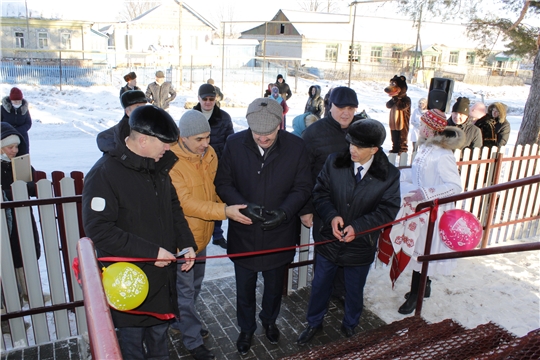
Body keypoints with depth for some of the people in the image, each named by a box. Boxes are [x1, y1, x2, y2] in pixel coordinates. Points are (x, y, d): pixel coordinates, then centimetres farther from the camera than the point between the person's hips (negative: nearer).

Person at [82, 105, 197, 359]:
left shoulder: (158, 166, 1)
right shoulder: (104, 174, -22)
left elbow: (173, 208, 11)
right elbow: (98, 229, -25)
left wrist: (186, 243, -2)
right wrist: (151, 251, -25)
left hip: (162, 272, 6)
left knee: (159, 331, 24)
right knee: (132, 337, 16)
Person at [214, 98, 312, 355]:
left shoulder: (296, 147, -14)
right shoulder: (234, 144, -13)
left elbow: (303, 187, -6)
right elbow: (223, 183, -7)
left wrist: (284, 211, -23)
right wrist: (244, 205, -23)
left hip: (280, 232, 1)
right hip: (244, 232, 0)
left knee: (274, 285, 24)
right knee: (244, 287, 18)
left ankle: (269, 320, 54)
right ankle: (246, 328, 46)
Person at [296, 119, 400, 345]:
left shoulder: (389, 175, -14)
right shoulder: (334, 162, -11)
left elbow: (388, 210, -12)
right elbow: (320, 193, -5)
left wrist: (358, 227, -23)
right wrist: (332, 216, -23)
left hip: (361, 245, -1)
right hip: (329, 239, 1)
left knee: (354, 291, 22)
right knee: (319, 286, 19)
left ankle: (350, 326, 50)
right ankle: (314, 323, 44)